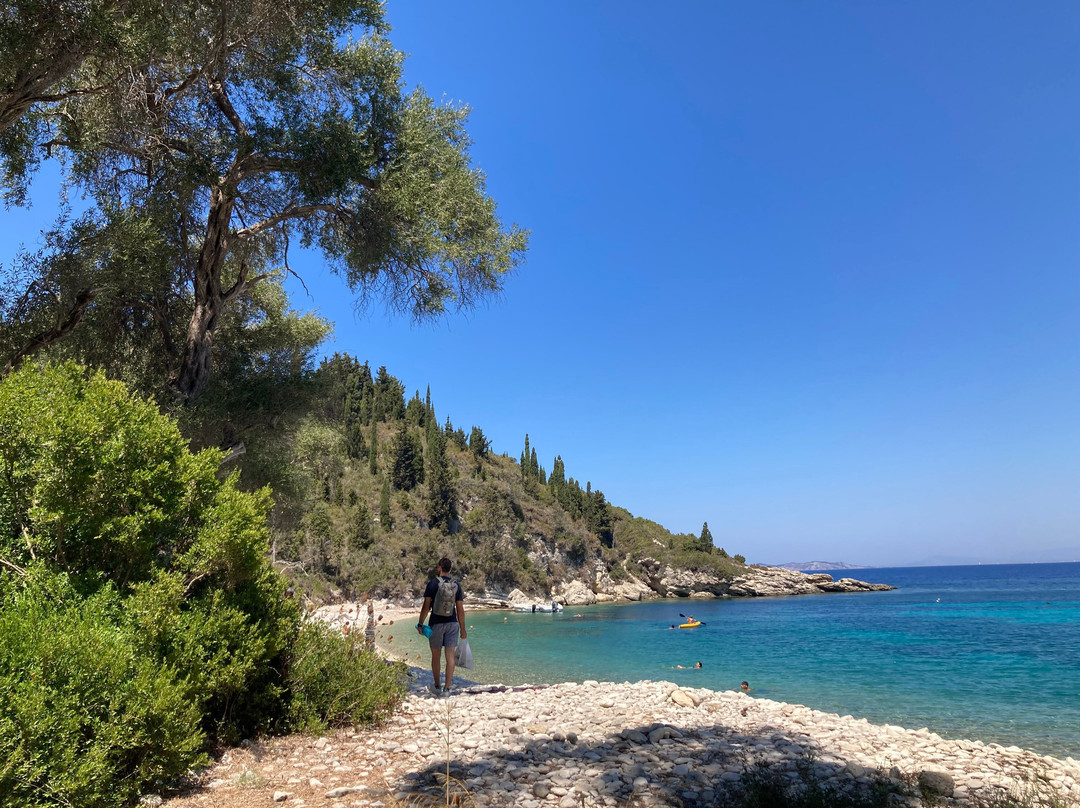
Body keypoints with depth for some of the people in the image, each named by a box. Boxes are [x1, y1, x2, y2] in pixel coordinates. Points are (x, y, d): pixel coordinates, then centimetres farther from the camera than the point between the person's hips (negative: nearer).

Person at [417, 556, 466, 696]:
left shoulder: (433, 583, -10)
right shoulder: (456, 585, 0)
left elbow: (426, 607, -11)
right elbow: (460, 609, 2)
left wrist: (420, 624, -3)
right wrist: (463, 629, 9)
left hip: (436, 624, -2)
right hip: (452, 623, 2)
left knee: (436, 656, 12)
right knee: (450, 655, 5)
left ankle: (437, 687, 23)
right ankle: (447, 688, 6)